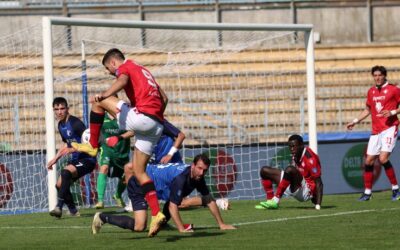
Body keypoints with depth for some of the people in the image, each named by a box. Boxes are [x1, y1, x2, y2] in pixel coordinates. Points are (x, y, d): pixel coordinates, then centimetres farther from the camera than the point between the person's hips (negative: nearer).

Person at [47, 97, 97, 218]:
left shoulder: (75, 123, -18)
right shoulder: (61, 125, 9)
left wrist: (72, 150, -31)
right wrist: (55, 159, 21)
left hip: (87, 159, -9)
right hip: (75, 160, 9)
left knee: (66, 172, -31)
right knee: (60, 184, 6)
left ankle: (59, 207, -33)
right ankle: (73, 211, 23)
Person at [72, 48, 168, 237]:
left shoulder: (124, 68, 5)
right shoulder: (143, 70, 31)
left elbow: (122, 81, -21)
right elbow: (164, 98, 31)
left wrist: (103, 96, -38)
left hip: (142, 116, -9)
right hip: (157, 124, 9)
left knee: (98, 101, 2)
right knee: (138, 170, 11)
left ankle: (93, 146, 7)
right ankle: (156, 214, -1)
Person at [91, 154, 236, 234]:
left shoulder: (198, 178, -6)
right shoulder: (181, 178, -32)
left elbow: (209, 200, 1)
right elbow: (173, 206, -29)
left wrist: (222, 225, -1)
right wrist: (181, 229, -29)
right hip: (138, 185, -9)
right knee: (139, 226, -20)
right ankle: (103, 218, -6)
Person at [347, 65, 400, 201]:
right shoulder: (371, 92, 13)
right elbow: (368, 109, 26)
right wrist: (355, 121, 19)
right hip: (376, 131, 6)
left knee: (383, 158, -20)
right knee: (369, 161, 4)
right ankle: (367, 192, 14)